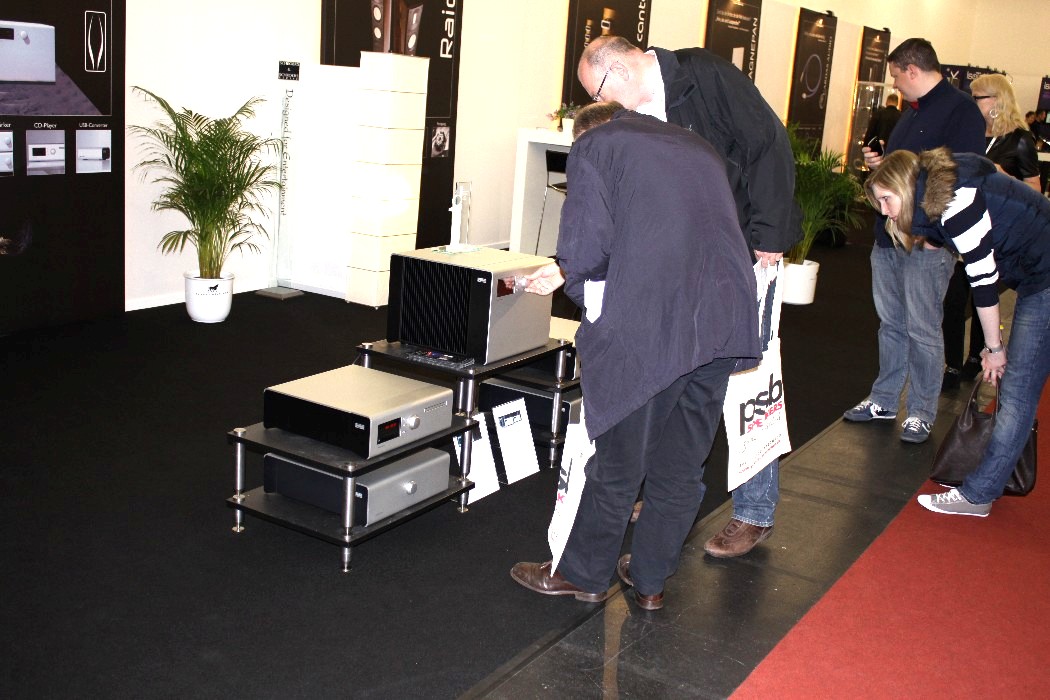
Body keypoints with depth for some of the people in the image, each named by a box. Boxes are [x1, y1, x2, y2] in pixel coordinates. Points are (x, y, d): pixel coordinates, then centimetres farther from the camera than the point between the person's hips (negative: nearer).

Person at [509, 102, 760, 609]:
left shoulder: (594, 145, 6)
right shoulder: (699, 148, 26)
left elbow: (585, 245, -9)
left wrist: (571, 275, 16)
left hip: (645, 325, -6)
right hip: (723, 320, 6)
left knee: (618, 463, 10)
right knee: (682, 466, 17)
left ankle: (584, 574, 28)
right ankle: (650, 580, 32)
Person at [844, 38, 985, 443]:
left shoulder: (960, 110, -11)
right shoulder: (912, 112, 18)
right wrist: (879, 164, 8)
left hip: (927, 243, -9)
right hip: (889, 237, 9)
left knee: (922, 330, 0)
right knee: (890, 324, 15)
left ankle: (921, 413, 11)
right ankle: (884, 401, 26)